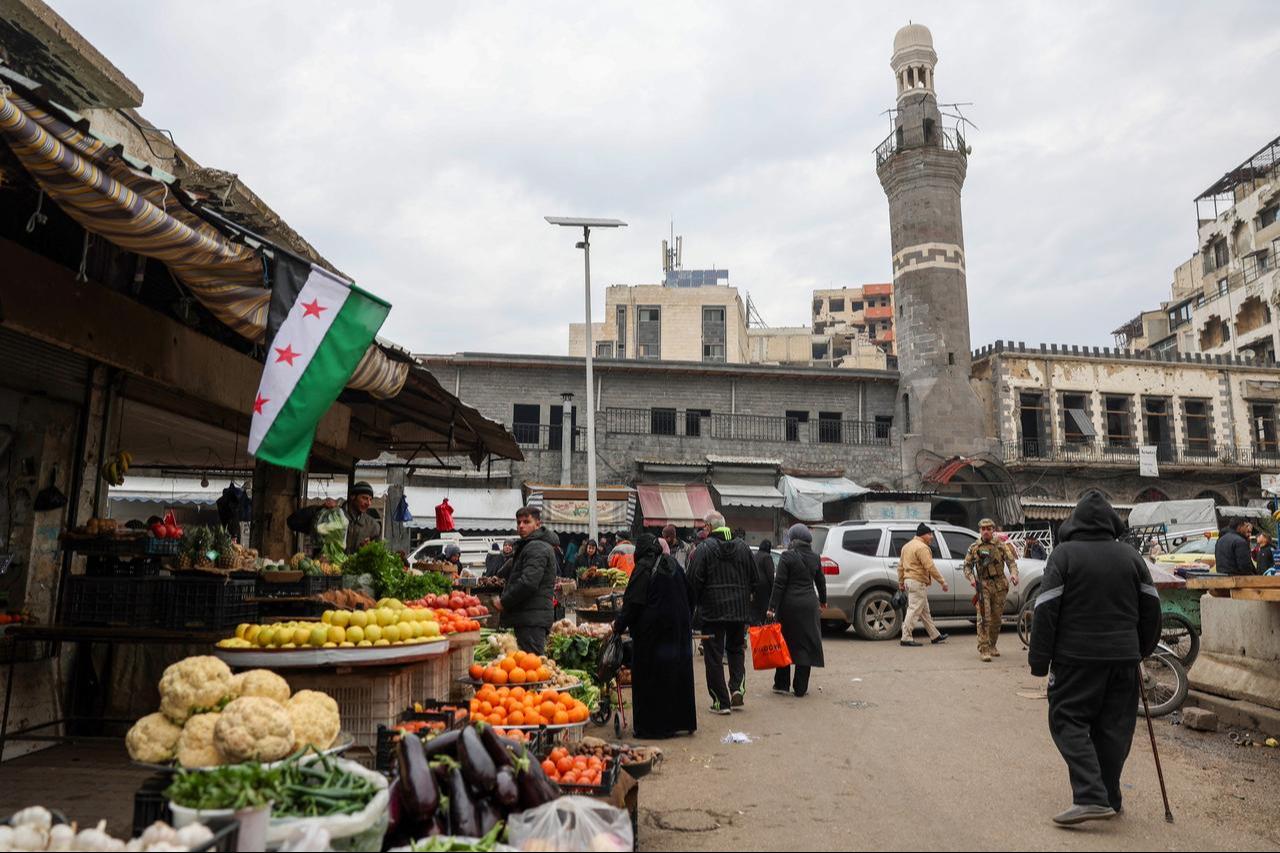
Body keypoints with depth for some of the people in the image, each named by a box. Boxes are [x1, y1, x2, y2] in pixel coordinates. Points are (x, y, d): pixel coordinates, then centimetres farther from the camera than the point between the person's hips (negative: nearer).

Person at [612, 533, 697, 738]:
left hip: (652, 630, -7)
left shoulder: (644, 568, -10)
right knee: (678, 674, 12)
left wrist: (619, 625, -3)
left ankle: (651, 726, 4)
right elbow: (687, 596, 15)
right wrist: (686, 624, 22)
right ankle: (681, 721, 19)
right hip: (679, 628, 7)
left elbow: (633, 603, -13)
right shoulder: (674, 565, 10)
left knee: (650, 677, 1)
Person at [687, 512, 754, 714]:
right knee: (736, 649, 20)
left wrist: (694, 605, 2)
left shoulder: (703, 549, -10)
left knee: (714, 656, 3)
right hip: (739, 609, 5)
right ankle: (737, 688, 3)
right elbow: (753, 578, 12)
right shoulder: (742, 547, 6)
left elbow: (694, 582, -12)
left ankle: (721, 701, 4)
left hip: (713, 610, -5)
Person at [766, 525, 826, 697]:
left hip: (789, 605, -3)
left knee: (784, 643, 9)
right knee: (806, 644, 8)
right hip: (809, 604, 4)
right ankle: (800, 688, 9)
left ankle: (781, 684, 13)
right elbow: (821, 581, 17)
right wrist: (823, 600, 34)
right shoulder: (815, 558, 5)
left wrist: (772, 607, -11)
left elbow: (779, 584, -13)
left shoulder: (787, 556, -10)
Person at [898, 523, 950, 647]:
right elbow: (930, 567, -20)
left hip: (909, 580, 10)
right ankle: (906, 638, -8)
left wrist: (901, 582, 22)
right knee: (914, 610, -8)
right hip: (918, 582, -10)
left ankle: (935, 636, 24)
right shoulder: (922, 547, -14)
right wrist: (942, 582, -16)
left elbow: (900, 566, 19)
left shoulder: (907, 546, 17)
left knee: (924, 611, 16)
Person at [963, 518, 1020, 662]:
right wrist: (971, 578, -10)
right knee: (984, 618, -11)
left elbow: (1011, 561, -1)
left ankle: (992, 646, 27)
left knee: (997, 618, 10)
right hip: (983, 586, -2)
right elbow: (967, 565, 9)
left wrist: (1014, 573, -21)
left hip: (999, 586, 2)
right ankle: (984, 650, -11)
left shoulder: (1001, 545, 6)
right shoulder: (974, 548, 6)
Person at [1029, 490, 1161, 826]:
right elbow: (1151, 607, 13)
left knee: (1068, 722, 1)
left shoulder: (1064, 554, -7)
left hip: (1076, 657, -5)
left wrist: (1039, 660, -6)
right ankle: (1109, 797, 21)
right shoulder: (1131, 556, 7)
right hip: (1124, 657, 5)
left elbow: (1046, 610, -11)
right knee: (1114, 727, 13)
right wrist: (1142, 649, 24)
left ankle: (1091, 796, -11)